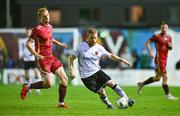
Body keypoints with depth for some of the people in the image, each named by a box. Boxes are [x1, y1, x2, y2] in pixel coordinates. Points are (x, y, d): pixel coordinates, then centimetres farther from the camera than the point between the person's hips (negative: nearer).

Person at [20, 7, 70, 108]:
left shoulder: (50, 27, 11)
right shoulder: (37, 29, -14)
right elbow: (28, 44, -14)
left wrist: (59, 43, 19)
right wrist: (37, 55, -26)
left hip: (51, 57, 8)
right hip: (42, 59, -8)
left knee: (64, 78, 2)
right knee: (49, 83, -17)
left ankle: (61, 103, 13)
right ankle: (27, 87, 5)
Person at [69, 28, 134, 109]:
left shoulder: (99, 48, 2)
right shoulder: (81, 46, -7)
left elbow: (110, 55, 11)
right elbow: (72, 58, -1)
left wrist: (122, 60, 2)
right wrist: (72, 71, -12)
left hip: (97, 72, 3)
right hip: (86, 77, -3)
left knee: (111, 83, -14)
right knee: (101, 92, -11)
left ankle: (127, 100, -11)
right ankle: (109, 105, 16)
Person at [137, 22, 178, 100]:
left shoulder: (169, 37, 12)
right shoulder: (157, 37, -9)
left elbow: (171, 48, 20)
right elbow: (147, 42, -8)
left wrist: (169, 45, -3)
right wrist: (150, 51, -20)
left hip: (164, 59, 8)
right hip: (159, 59, -8)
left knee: (157, 78, 14)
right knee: (165, 77, -10)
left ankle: (141, 84, 29)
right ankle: (168, 95, -4)